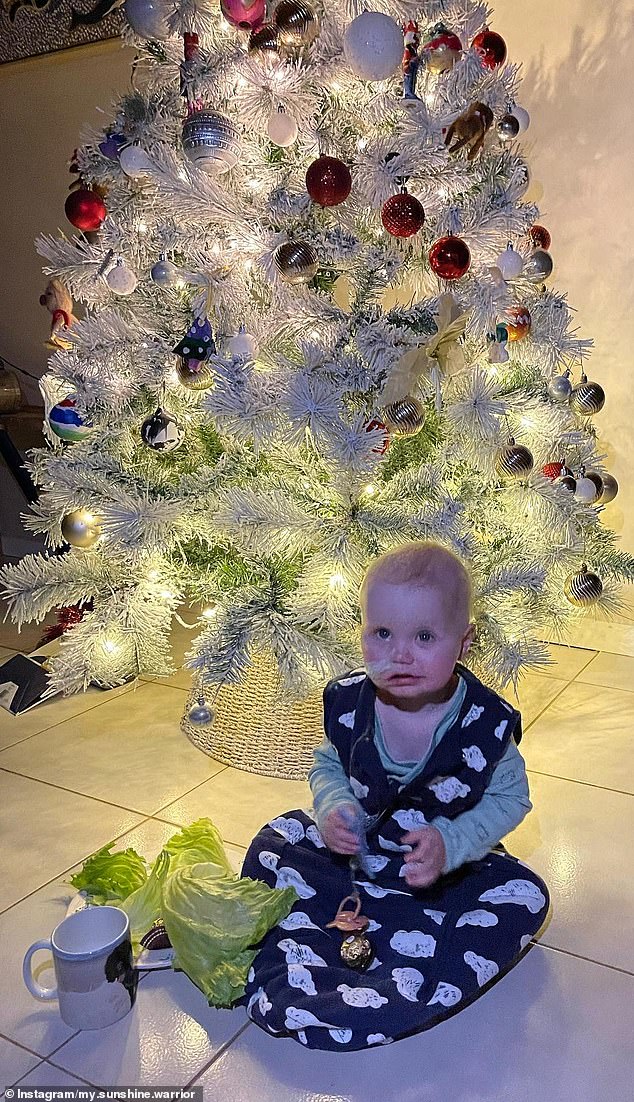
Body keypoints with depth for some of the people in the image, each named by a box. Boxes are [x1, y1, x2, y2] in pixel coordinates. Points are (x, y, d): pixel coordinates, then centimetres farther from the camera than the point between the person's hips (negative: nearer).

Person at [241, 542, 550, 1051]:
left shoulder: (486, 723, -23)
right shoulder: (348, 703, -17)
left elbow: (510, 797, -11)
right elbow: (328, 766, 0)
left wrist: (451, 843, -27)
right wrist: (335, 807, -23)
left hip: (450, 864, -2)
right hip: (355, 851, 2)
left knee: (524, 898, -25)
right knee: (273, 843, -8)